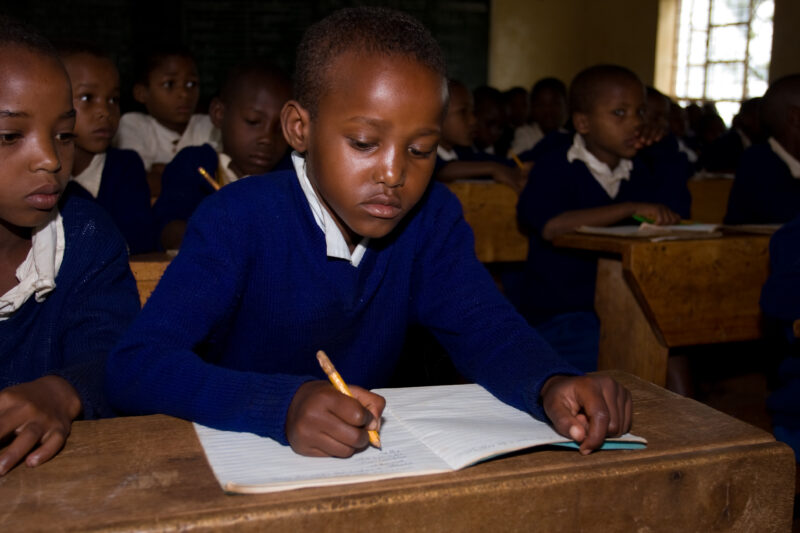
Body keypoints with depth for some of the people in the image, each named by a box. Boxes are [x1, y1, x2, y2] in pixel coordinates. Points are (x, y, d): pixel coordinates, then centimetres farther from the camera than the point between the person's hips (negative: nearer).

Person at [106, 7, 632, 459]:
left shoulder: (433, 218, -2)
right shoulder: (239, 220, -17)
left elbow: (484, 326, -8)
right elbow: (132, 366, -25)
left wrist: (553, 384, -30)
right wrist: (285, 403, -41)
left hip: (372, 459, 3)